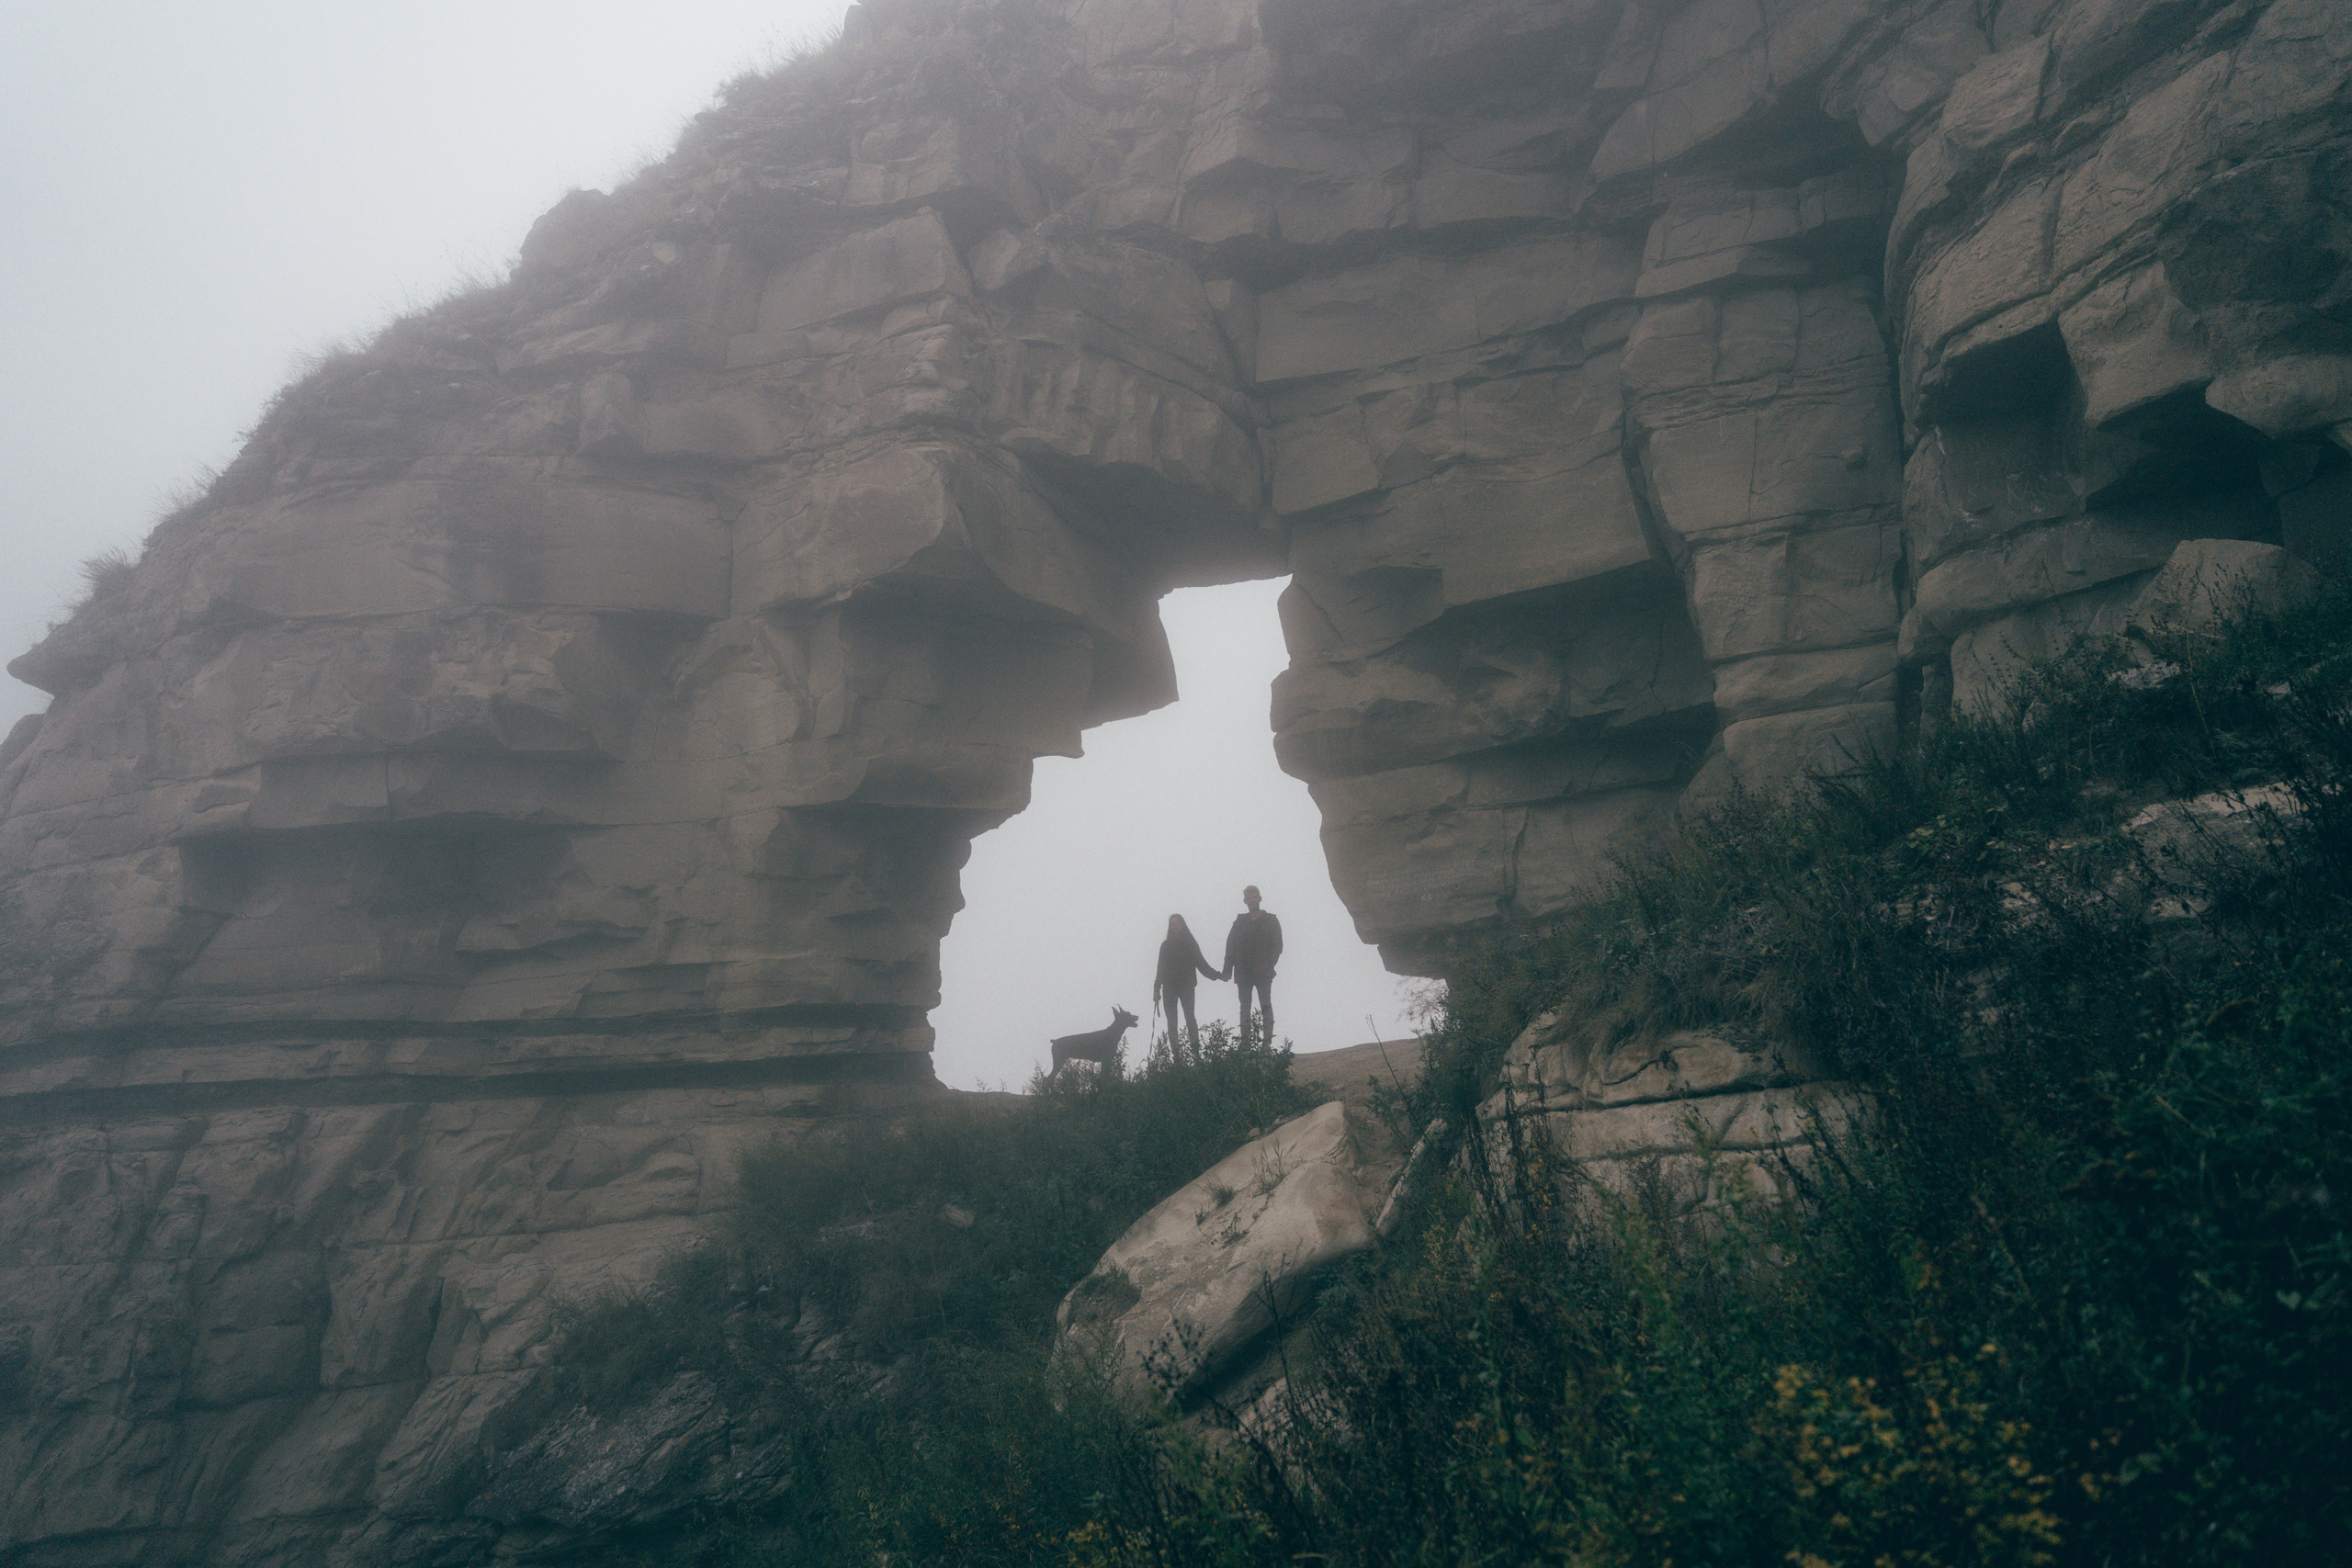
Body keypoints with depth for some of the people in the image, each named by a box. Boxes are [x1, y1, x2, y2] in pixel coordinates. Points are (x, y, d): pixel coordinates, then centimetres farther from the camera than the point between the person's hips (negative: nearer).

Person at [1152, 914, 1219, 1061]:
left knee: (1190, 1018, -14)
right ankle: (1176, 1054, 1)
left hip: (1187, 987, -2)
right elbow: (1161, 969, 9)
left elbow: (1201, 964, 5)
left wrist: (1218, 975, -5)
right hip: (1169, 988, 2)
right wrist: (1157, 989, 5)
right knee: (1172, 1022, -1)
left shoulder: (1191, 944, 4)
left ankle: (1196, 1051, -15)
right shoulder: (1166, 945, 8)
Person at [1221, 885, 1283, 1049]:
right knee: (1245, 1008, 3)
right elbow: (1230, 946, 6)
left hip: (1263, 972, -2)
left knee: (1266, 1006, -5)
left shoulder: (1271, 921, 5)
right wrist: (1228, 969, -4)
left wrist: (1268, 964, -15)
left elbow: (1278, 945, 0)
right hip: (1244, 972, 2)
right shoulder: (1240, 922, 10)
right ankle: (1245, 1041, 5)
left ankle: (1267, 1040, -7)